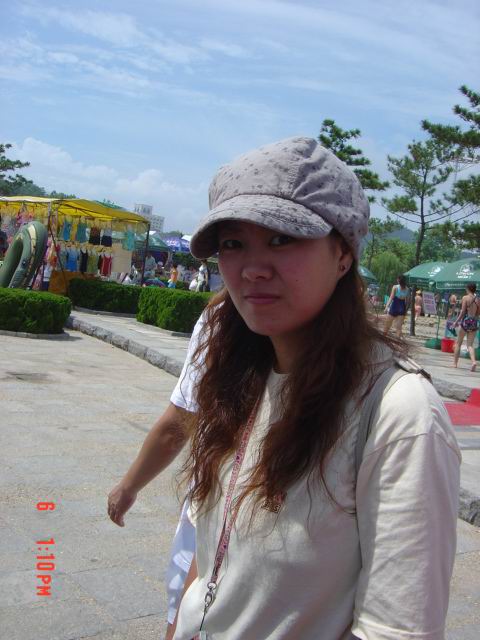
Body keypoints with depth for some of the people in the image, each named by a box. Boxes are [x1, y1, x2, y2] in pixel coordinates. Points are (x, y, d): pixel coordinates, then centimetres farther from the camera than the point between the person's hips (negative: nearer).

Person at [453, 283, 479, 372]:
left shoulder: (465, 298, -7)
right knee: (470, 345, 5)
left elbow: (463, 311, -12)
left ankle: (455, 363, 13)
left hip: (466, 321, -4)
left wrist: (456, 321, -6)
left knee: (458, 343, 10)